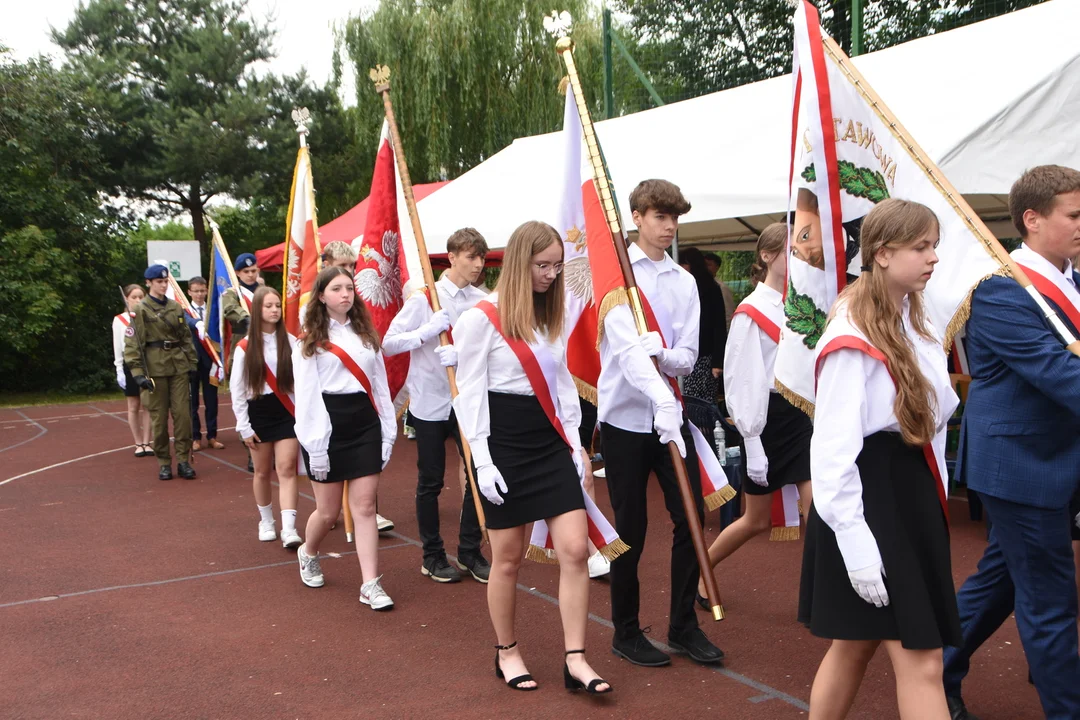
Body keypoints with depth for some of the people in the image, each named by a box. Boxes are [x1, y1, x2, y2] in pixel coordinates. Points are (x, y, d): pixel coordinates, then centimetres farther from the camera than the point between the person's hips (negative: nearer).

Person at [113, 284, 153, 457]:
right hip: (130, 366, -1)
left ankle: (146, 443, 11)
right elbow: (117, 347, 1)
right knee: (133, 406, 5)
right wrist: (119, 371, -4)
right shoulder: (119, 320, 0)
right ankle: (138, 444, 13)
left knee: (147, 405, 3)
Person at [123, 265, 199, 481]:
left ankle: (183, 460, 8)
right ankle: (164, 463, 13)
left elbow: (186, 337, 17)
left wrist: (191, 363, 10)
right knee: (159, 417, 3)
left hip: (179, 366, 4)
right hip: (155, 367, -3)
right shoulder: (140, 310, -3)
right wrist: (138, 372, -15)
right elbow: (132, 343, -7)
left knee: (183, 413, 0)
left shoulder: (175, 307, 11)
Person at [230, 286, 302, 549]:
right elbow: (236, 389, 1)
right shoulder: (245, 347, -1)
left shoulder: (291, 342, 0)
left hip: (287, 412, 0)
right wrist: (244, 426, -2)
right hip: (259, 412, 1)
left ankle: (289, 529, -13)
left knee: (287, 469, -9)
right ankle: (266, 522, 29)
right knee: (262, 471, 11)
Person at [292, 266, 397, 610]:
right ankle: (308, 554, 38)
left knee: (365, 507, 0)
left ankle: (371, 585, 0)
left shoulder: (366, 334, 13)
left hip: (365, 425, 3)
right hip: (329, 427, -3)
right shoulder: (310, 341, -1)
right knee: (328, 511, 6)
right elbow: (306, 396, -7)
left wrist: (388, 432, 6)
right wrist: (315, 446, -13)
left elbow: (379, 384, 12)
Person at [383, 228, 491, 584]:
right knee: (430, 482, 7)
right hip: (430, 402, -2)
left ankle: (469, 551, 19)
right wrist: (429, 330, -21)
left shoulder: (482, 301, 0)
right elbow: (389, 344, -8)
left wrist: (462, 353, -26)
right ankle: (432, 557, 22)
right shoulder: (425, 297, -6)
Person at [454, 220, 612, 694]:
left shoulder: (552, 316, 11)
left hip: (552, 443, 6)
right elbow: (470, 393, -10)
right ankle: (506, 652, 25)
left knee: (575, 549, -3)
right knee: (508, 557, 6)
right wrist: (482, 461, -15)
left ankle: (575, 659, 5)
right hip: (506, 445, -5)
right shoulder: (482, 317, -9)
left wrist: (574, 441, 7)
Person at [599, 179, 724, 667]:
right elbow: (626, 345, -22)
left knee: (691, 517, 5)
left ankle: (683, 626, 23)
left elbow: (687, 357, 1)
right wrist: (662, 401, -36)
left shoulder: (685, 283, 8)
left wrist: (664, 355, -23)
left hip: (672, 414, 5)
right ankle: (626, 633, 21)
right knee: (631, 529, 4)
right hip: (626, 417, -4)